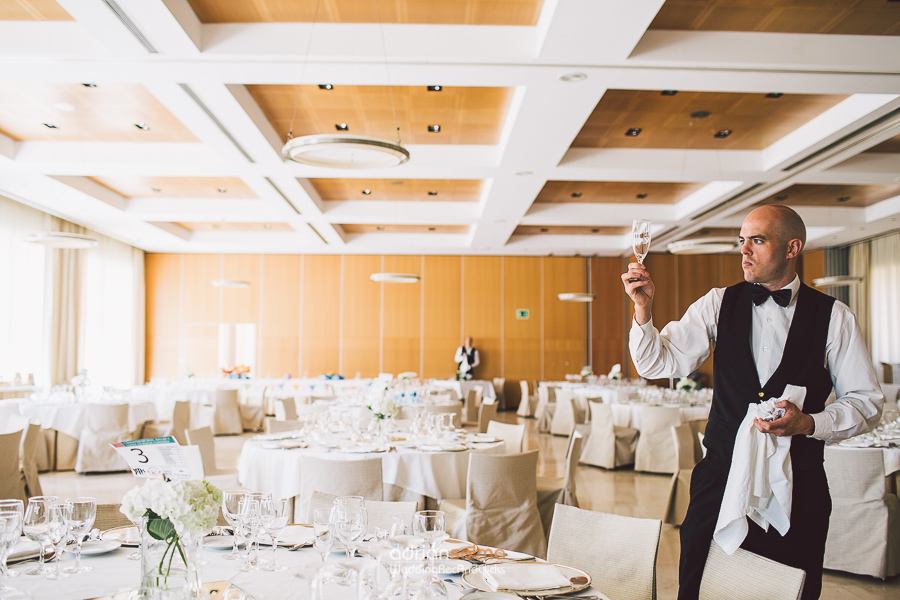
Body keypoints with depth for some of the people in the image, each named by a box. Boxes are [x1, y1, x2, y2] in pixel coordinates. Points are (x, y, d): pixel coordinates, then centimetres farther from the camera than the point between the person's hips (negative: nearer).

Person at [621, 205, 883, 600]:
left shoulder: (834, 317, -2)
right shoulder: (718, 305, 1)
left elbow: (866, 401, 2)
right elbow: (657, 364, -5)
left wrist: (809, 423, -16)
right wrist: (643, 307, -21)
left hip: (797, 487, -1)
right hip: (720, 477, 1)